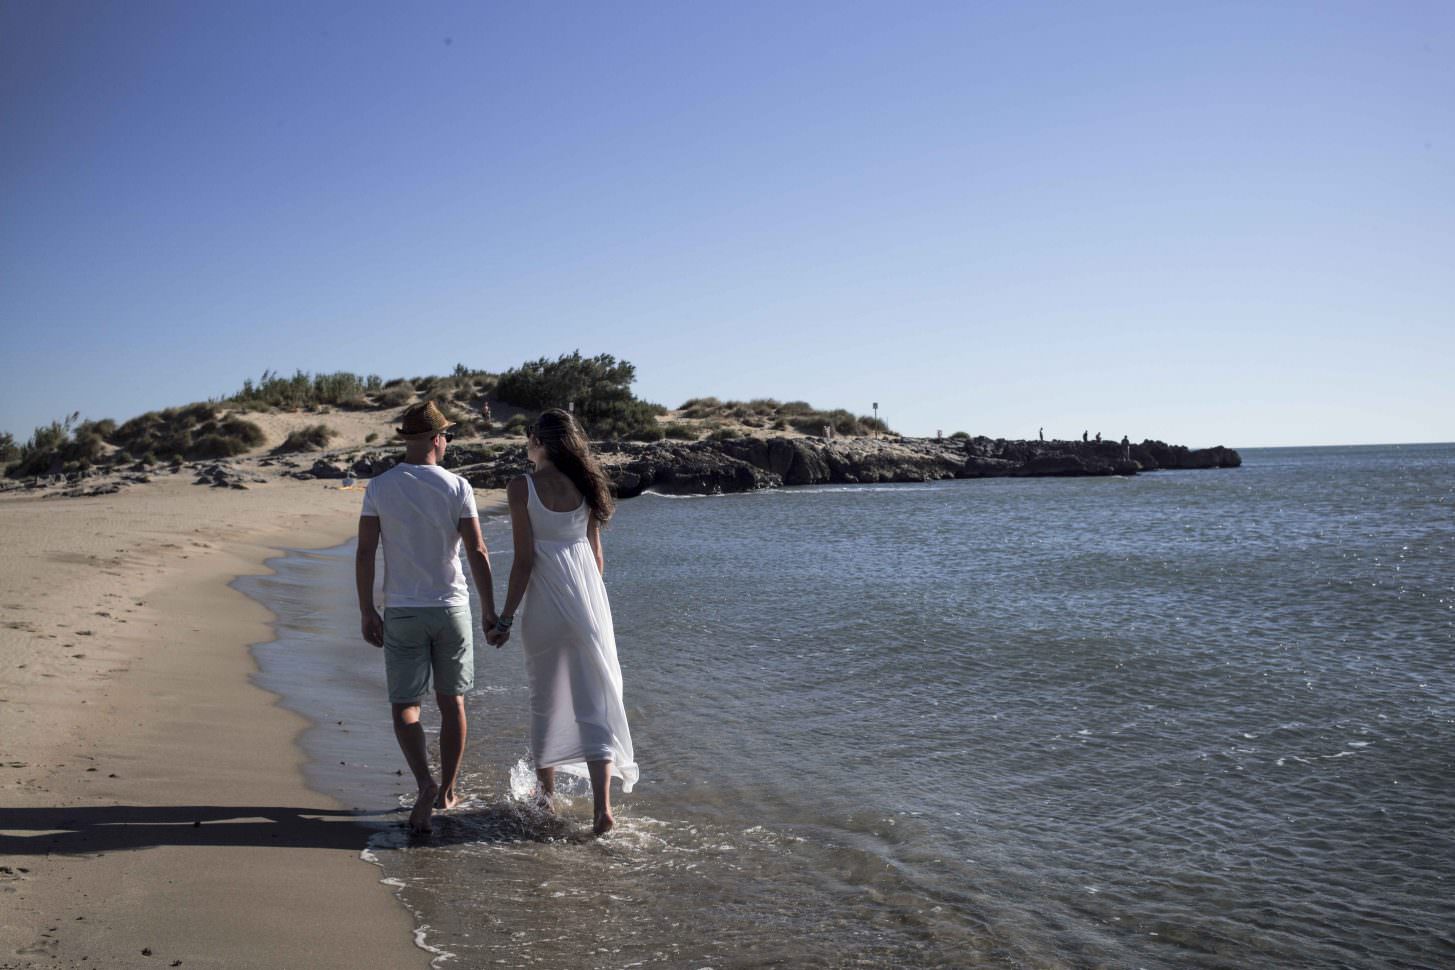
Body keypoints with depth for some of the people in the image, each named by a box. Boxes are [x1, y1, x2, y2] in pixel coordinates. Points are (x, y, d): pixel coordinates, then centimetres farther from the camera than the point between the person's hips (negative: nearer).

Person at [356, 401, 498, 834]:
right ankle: (447, 790, 22)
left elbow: (364, 554, -5)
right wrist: (490, 611, 0)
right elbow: (477, 553, -8)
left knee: (405, 705, 6)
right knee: (452, 702, 13)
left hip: (402, 613, 0)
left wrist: (366, 611, 3)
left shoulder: (379, 487, -4)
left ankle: (425, 782, -15)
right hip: (451, 607, 0)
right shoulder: (457, 487, -6)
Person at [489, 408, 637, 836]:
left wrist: (505, 618, -4)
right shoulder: (584, 485, 6)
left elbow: (524, 560, -10)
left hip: (546, 604, -3)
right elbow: (598, 556, 11)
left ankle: (546, 795, 26)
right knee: (595, 700, 3)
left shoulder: (522, 487, -7)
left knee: (546, 700, 13)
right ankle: (601, 807, -4)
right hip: (590, 599, 3)